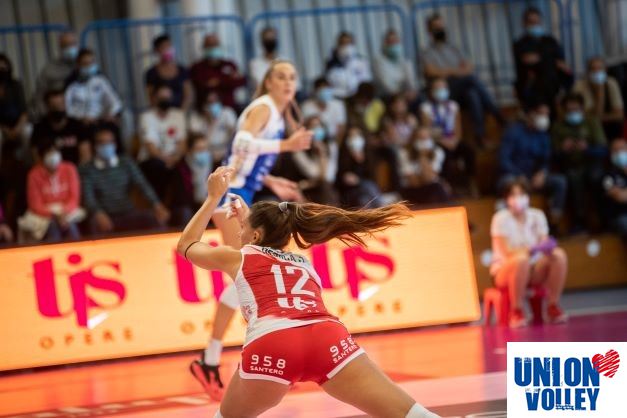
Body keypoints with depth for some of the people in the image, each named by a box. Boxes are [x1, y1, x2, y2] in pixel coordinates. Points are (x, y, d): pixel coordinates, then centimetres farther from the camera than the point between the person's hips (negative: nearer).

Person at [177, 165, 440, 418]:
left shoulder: (238, 258, 27)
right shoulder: (303, 263, 36)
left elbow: (185, 245, 48)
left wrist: (214, 196, 54)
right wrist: (247, 218, 68)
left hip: (272, 344, -2)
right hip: (328, 339, 2)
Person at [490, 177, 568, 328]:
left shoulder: (537, 216, 2)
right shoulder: (501, 218, -12)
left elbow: (545, 243, -2)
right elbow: (506, 252, -21)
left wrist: (547, 247, -27)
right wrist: (529, 250, -36)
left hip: (534, 270, 4)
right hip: (505, 269, -4)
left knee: (559, 255, -23)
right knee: (521, 259, -39)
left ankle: (553, 307, -15)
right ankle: (516, 311, -27)